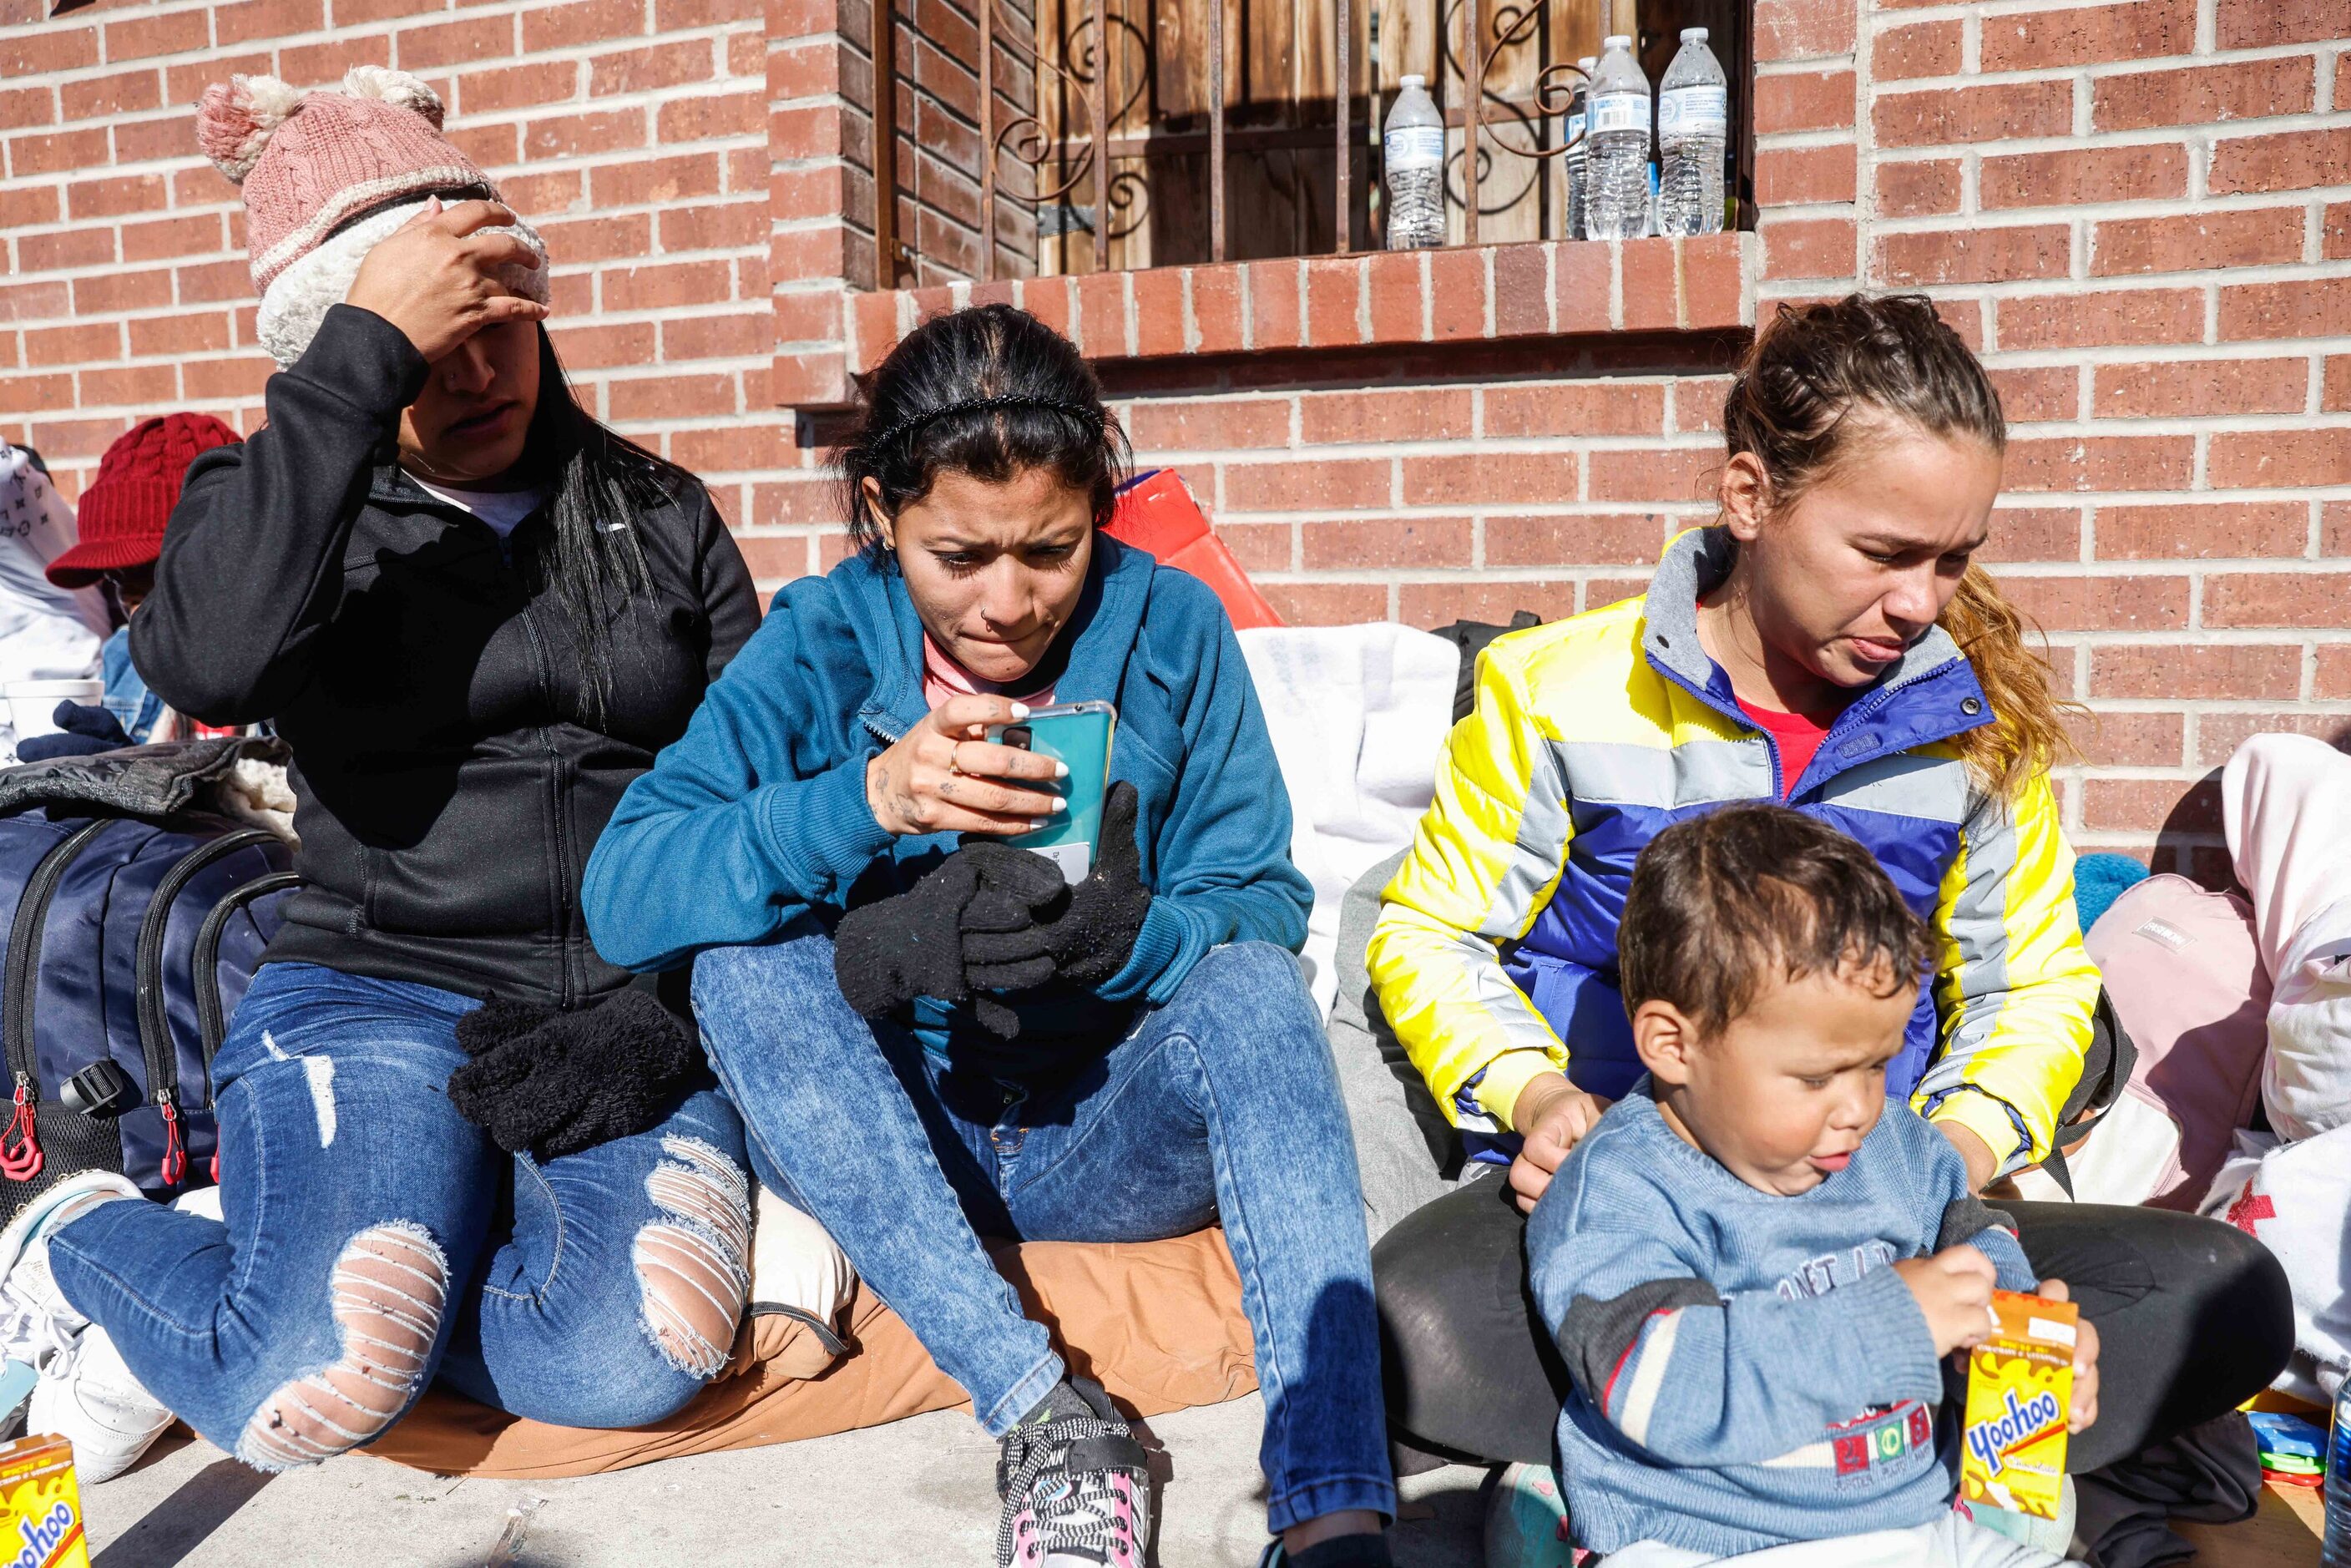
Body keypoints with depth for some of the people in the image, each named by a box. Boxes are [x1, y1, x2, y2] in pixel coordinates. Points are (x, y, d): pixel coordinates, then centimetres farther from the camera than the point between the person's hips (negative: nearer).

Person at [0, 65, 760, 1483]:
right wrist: (371, 348, -20)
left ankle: (300, 1272, 2)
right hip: (380, 999, -1)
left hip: (639, 1011, 2)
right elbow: (209, 663, -20)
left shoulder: (657, 512, 12)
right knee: (311, 1396, -24)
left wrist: (658, 1011, -8)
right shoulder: (276, 502, 6)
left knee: (634, 1359, -26)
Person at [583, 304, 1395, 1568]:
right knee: (745, 967, -26)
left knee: (1249, 986, -28)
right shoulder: (820, 646, -7)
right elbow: (620, 895, -18)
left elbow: (1266, 911, -7)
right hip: (881, 1140, 1)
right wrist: (866, 798, -34)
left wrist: (1134, 935, -30)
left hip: (1111, 1133, 0)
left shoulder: (1171, 629, -6)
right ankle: (1043, 1413, -28)